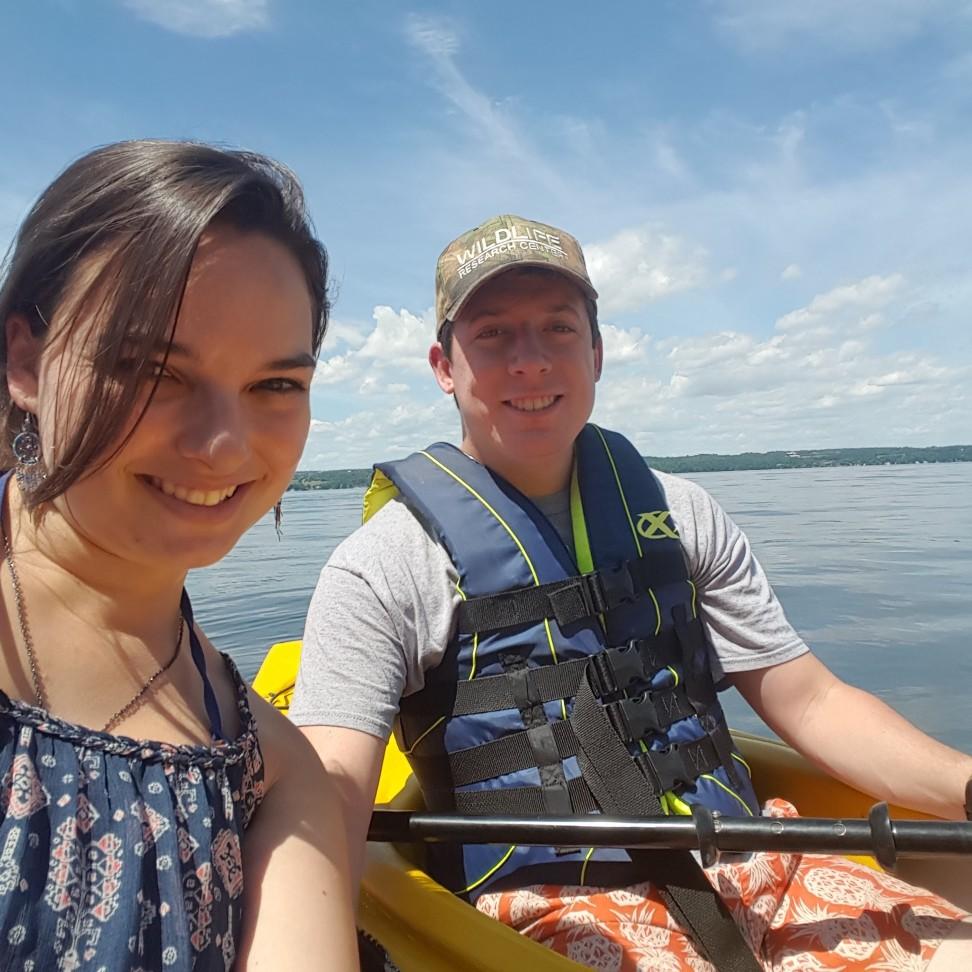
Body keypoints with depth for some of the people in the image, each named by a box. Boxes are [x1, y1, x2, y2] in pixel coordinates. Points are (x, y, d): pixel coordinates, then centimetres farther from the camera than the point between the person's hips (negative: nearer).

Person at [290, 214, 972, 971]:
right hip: (552, 908, -5)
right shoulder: (383, 567, -6)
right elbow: (329, 795, -15)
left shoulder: (678, 514, 7)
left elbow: (811, 703, 8)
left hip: (745, 874, 6)